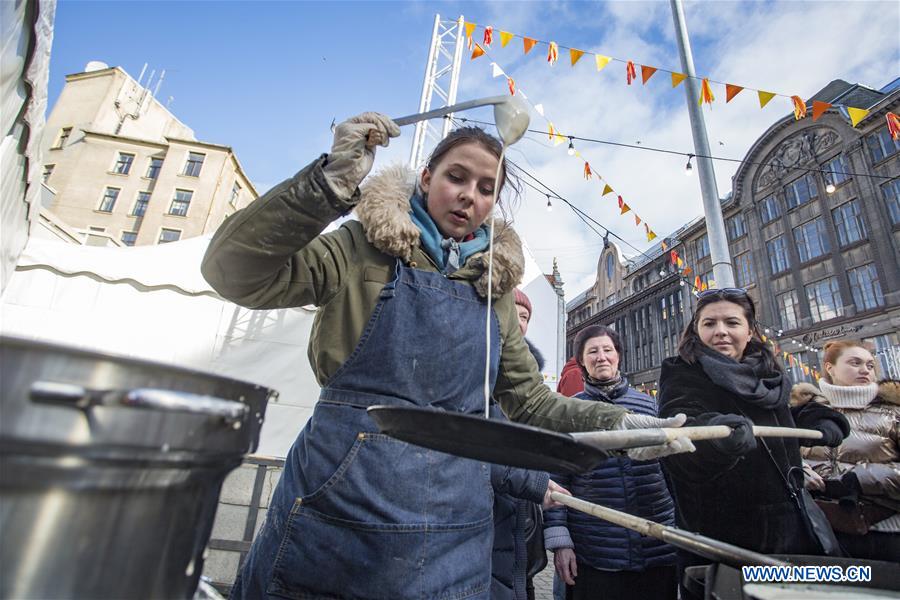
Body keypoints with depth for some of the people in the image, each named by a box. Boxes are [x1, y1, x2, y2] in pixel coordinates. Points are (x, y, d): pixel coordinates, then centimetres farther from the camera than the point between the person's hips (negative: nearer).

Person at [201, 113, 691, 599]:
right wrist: (330, 183, -22)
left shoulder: (493, 290, 9)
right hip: (339, 501, -3)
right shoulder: (365, 248, -2)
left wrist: (617, 423, 0)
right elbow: (232, 273, -13)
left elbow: (530, 401, 13)